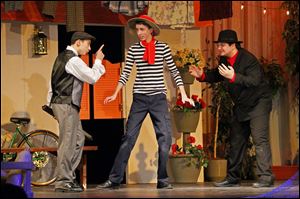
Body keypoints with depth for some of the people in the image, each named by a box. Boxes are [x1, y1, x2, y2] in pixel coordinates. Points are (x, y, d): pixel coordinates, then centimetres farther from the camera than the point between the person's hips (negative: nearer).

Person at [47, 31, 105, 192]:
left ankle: (69, 176, 15)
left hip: (58, 102, 11)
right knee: (67, 143, -8)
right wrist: (98, 61, 0)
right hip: (66, 105, -11)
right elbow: (92, 78, -14)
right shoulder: (73, 60, -15)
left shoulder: (62, 57, 17)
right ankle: (63, 182, -6)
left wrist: (50, 104, 22)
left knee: (78, 139, 14)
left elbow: (52, 83, 20)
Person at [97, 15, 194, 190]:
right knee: (129, 138, -2)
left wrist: (184, 94, -2)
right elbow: (126, 73, 7)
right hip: (139, 98, 0)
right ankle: (114, 180, 0)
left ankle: (162, 180, 5)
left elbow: (174, 72, 3)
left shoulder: (163, 48, 1)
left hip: (159, 98, 0)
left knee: (165, 137, -5)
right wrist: (115, 94, 0)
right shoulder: (134, 49, 5)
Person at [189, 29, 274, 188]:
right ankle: (232, 178, 17)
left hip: (258, 102, -9)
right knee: (236, 141, 10)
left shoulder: (248, 59, -22)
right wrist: (202, 75, 1)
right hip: (241, 106, 9)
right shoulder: (224, 60, 3)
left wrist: (233, 77, -42)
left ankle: (266, 177, -18)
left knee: (259, 139, -17)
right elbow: (217, 75, 19)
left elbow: (254, 81, -33)